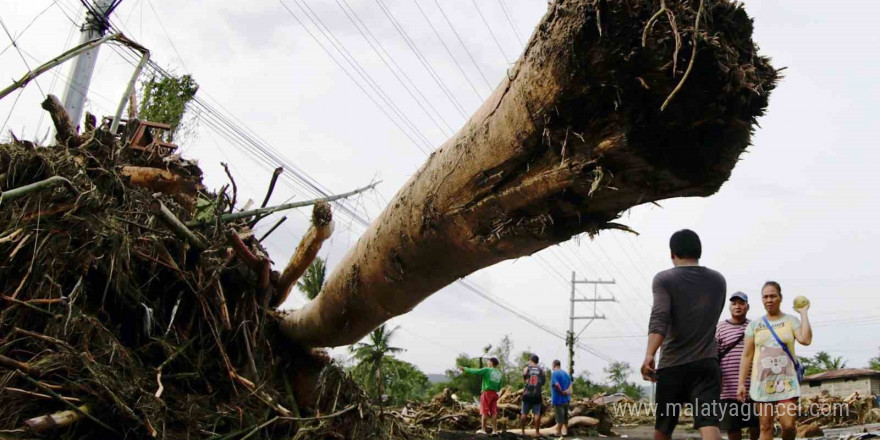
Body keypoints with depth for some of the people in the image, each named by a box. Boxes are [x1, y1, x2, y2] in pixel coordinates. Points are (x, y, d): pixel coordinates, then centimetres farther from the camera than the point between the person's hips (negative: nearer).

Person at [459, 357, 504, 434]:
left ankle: (483, 429, -2)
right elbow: (499, 388, 16)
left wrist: (465, 369, -3)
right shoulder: (499, 374, 13)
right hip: (494, 393, 5)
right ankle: (494, 429, 5)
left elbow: (475, 371, -11)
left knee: (484, 411, -1)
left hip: (487, 392, -5)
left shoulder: (487, 370, -5)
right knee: (493, 412, 6)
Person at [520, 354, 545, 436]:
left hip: (527, 394, 0)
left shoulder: (526, 369, 0)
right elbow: (543, 383, 11)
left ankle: (523, 431, 12)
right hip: (537, 395, 0)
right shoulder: (541, 370, 4)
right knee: (537, 414, 4)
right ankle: (537, 431, 3)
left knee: (524, 413, 8)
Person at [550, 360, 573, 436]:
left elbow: (556, 384, -27)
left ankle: (558, 432, 7)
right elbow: (570, 384, 5)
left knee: (559, 416, 0)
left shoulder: (554, 373, -13)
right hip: (566, 399, 7)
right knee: (565, 415, 15)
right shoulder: (566, 373, 12)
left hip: (558, 399, -7)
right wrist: (568, 390, -11)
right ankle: (565, 431, 21)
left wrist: (562, 392, -15)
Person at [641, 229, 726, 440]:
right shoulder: (718, 280, 12)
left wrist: (649, 355, -26)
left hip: (672, 364, -2)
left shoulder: (664, 279, -1)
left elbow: (659, 318, -18)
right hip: (707, 364, 2)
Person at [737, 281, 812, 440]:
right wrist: (741, 383, 1)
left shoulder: (791, 320, 6)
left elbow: (806, 339, -14)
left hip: (786, 381, -1)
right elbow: (747, 356, 7)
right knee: (765, 427, 1)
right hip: (762, 382, 1)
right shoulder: (754, 324, 8)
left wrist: (803, 313, -6)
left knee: (789, 425, -10)